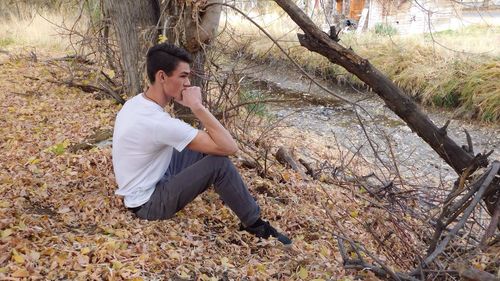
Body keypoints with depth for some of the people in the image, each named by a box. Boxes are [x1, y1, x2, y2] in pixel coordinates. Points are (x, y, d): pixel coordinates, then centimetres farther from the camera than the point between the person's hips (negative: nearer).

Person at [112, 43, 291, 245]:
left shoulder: (135, 103, -3)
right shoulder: (158, 122, -32)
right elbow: (229, 147, -31)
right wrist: (197, 106, -27)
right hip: (148, 203, -9)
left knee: (207, 144, 11)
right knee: (219, 163, -21)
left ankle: (232, 195, 29)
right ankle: (256, 226, -2)